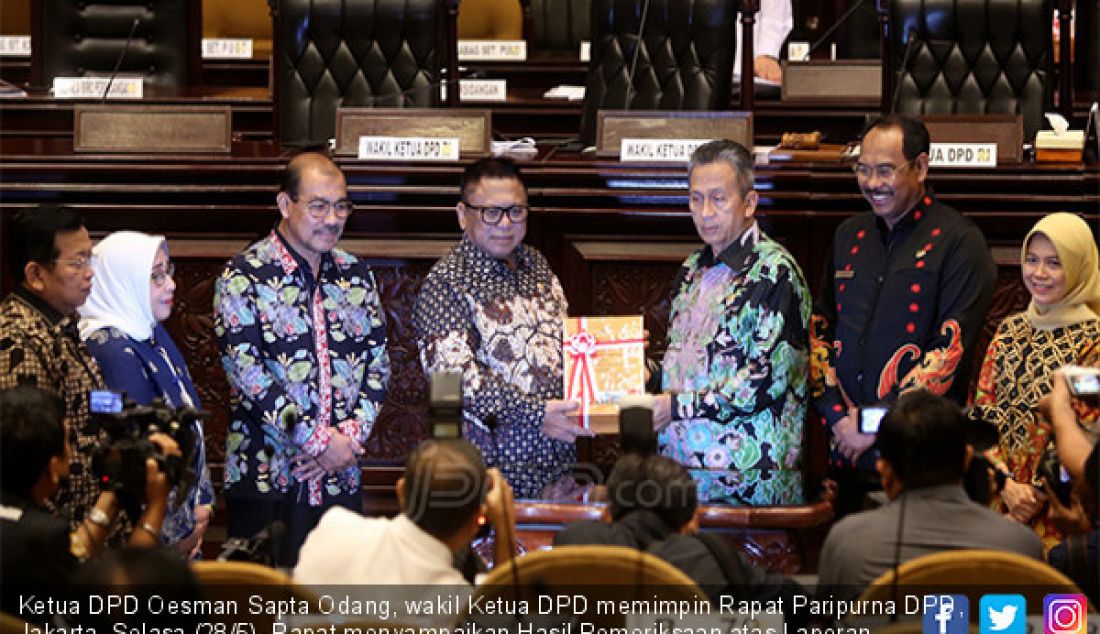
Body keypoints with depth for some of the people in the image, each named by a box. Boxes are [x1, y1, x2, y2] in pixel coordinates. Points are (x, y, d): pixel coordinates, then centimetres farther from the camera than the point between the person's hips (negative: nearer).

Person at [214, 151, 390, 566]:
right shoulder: (244, 278, -5)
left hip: (342, 482, 5)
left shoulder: (356, 276, 13)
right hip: (266, 481, -5)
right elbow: (246, 372, -13)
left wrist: (351, 434, -6)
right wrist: (318, 441, -15)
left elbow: (378, 362, 11)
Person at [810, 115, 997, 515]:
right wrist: (837, 415, -2)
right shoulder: (849, 236, 15)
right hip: (845, 449, 5)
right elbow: (819, 329, 14)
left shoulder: (959, 242, -5)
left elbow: (952, 348, -12)